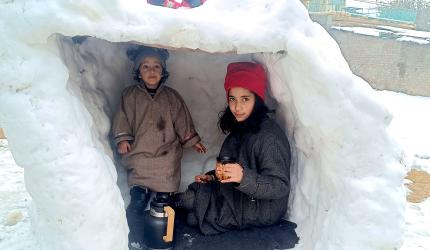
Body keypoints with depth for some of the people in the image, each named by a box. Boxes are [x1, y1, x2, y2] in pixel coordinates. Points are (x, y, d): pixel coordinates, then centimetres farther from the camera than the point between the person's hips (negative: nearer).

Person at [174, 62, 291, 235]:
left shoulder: (270, 136, -25)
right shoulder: (241, 128, 5)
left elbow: (280, 186, -26)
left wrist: (243, 177, -38)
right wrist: (214, 176, 3)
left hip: (260, 211, -8)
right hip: (241, 196, 8)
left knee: (193, 197, -7)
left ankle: (173, 202, 19)